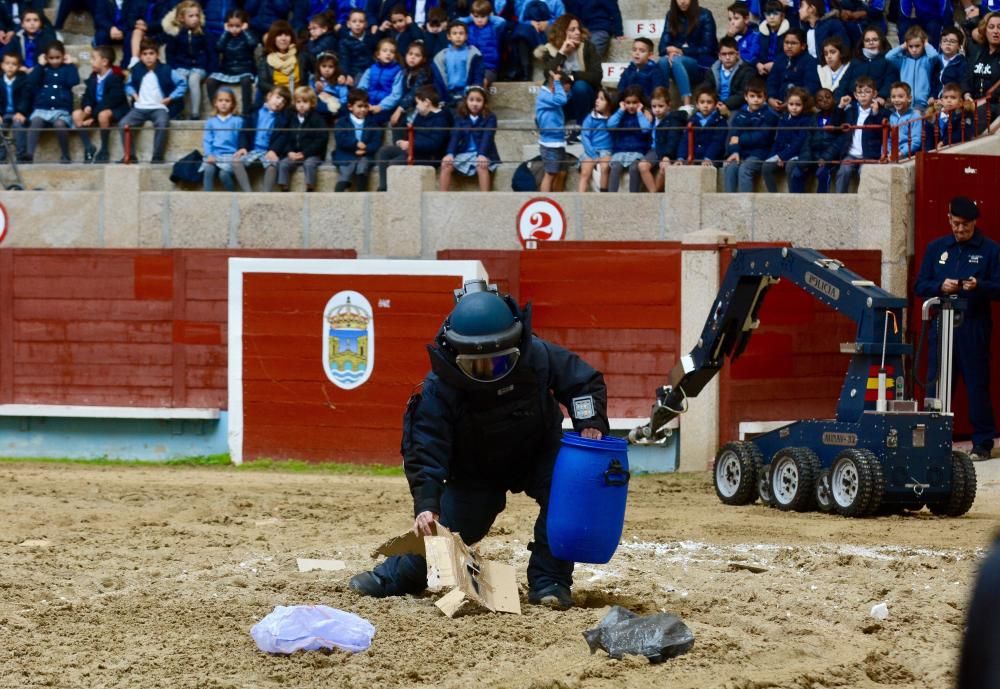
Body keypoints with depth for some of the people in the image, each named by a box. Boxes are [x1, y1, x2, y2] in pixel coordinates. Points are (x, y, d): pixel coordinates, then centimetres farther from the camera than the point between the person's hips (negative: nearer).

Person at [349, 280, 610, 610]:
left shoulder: (539, 357, -28)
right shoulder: (440, 386, -31)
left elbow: (584, 381, -11)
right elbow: (426, 450, -30)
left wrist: (590, 422, -28)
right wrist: (425, 505, -42)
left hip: (537, 454, 1)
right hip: (474, 471, -1)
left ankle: (548, 582, -16)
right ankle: (394, 577, 27)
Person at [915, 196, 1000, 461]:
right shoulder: (936, 248, 12)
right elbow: (920, 286, 10)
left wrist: (978, 286, -19)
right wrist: (940, 287, -10)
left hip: (974, 329, -3)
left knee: (978, 386, -1)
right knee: (935, 386, 2)